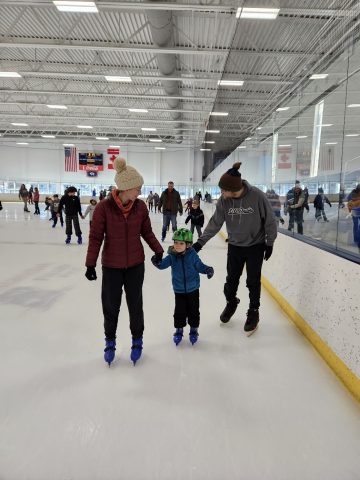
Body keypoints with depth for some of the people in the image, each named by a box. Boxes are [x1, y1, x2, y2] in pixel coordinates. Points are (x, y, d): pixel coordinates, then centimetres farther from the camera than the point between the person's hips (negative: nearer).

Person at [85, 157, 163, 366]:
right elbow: (96, 237, -12)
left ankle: (137, 340, 35)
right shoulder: (104, 207, -18)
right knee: (110, 305, 11)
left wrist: (158, 250, -1)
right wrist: (91, 264, -13)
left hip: (136, 265, 2)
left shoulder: (140, 206, -9)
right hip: (111, 266, -1)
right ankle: (110, 341, 36)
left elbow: (147, 232, 5)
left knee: (135, 304, 12)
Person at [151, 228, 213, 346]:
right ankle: (179, 330, 29)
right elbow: (163, 264, -13)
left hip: (193, 289, -1)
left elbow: (200, 266, -6)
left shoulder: (192, 255, -14)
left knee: (193, 311, 11)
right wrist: (157, 262, -34)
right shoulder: (172, 256, -10)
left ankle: (194, 329, 31)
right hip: (179, 290, 1)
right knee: (179, 311, 8)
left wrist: (208, 270, -25)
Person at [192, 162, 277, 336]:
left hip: (255, 245, -3)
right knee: (231, 279, 13)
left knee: (253, 281, 6)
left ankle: (253, 312, 28)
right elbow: (215, 223, -8)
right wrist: (200, 242, -12)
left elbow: (269, 220, -13)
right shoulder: (223, 200, -14)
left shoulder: (257, 196, -24)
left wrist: (270, 243, -6)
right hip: (234, 246, 3)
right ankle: (231, 303, 41)